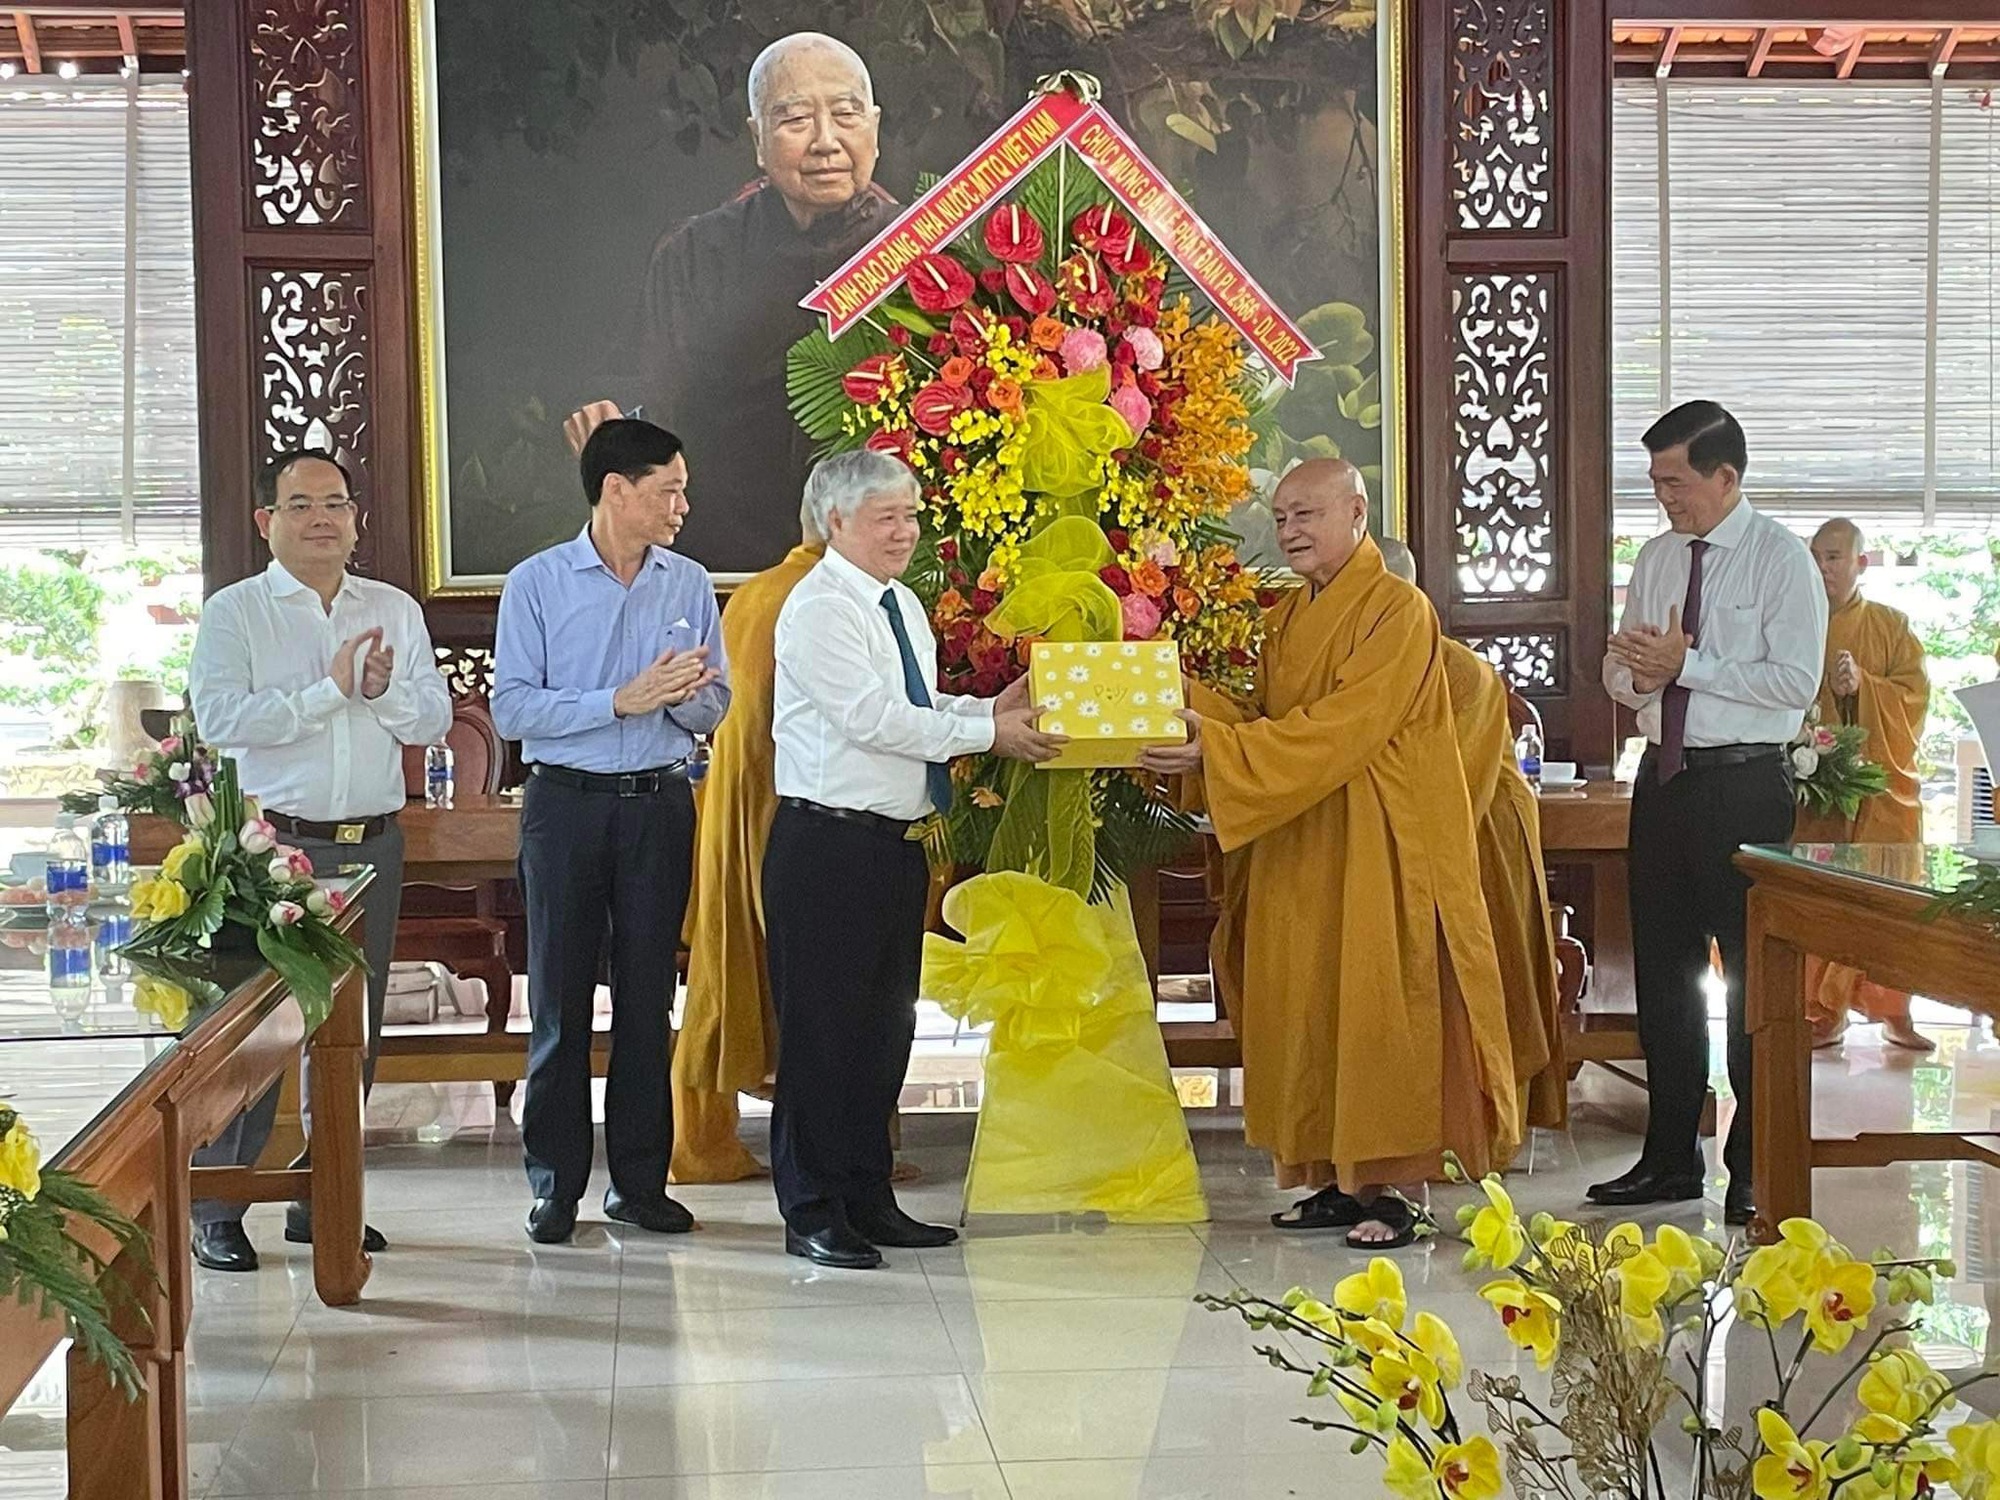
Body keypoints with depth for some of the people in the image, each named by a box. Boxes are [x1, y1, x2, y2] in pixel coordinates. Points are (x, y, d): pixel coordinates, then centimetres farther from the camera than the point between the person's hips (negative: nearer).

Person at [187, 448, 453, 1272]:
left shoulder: (395, 610, 12)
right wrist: (328, 690, -15)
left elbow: (435, 717, 8)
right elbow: (219, 718, -14)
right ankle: (216, 1210, 3)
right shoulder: (234, 612, 0)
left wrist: (385, 690, -13)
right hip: (275, 843, -4)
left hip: (373, 843, 4)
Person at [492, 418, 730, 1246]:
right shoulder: (538, 582, -3)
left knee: (648, 995, 7)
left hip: (659, 805, 3)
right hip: (566, 803, -2)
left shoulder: (688, 583, 6)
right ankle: (555, 1184, 12)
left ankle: (640, 1179, 16)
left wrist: (685, 694, -15)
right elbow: (512, 708, -10)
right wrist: (622, 699, -17)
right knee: (560, 998, 3)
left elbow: (713, 708, 8)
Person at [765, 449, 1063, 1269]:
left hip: (896, 846, 9)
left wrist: (993, 707, 0)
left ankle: (867, 1199, 26)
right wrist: (987, 731, -17)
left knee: (886, 1024, 14)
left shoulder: (902, 605, 16)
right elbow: (871, 717, -20)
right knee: (823, 1028, -1)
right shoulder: (819, 609, -13)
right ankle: (812, 1211, 8)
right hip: (827, 844, -9)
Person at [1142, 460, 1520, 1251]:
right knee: (1306, 1006, 7)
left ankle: (1391, 1189, 3)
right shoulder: (1288, 617, 15)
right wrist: (1193, 717, -4)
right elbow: (1271, 722, 14)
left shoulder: (1397, 609, -11)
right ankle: (1337, 1179, 14)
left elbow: (1341, 728, -21)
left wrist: (1221, 748, -26)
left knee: (1377, 1006, -4)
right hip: (1299, 851, 8)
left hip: (1378, 849, -7)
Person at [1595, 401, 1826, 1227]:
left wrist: (1684, 664, -18)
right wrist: (1636, 671, -8)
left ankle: (1754, 1167, 10)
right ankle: (1669, 1158, 23)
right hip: (1663, 779, 7)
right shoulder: (1657, 556, 12)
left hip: (1744, 787, -7)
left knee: (1753, 976, 0)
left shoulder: (1781, 559, -8)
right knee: (1663, 973, 12)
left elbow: (1796, 681, -16)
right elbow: (1620, 671, 16)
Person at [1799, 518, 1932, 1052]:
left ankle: (1894, 1011, 11)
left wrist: (1863, 685, -17)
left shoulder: (1893, 627, 7)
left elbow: (1914, 695, -2)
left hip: (1883, 787, 0)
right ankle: (1825, 1012, 4)